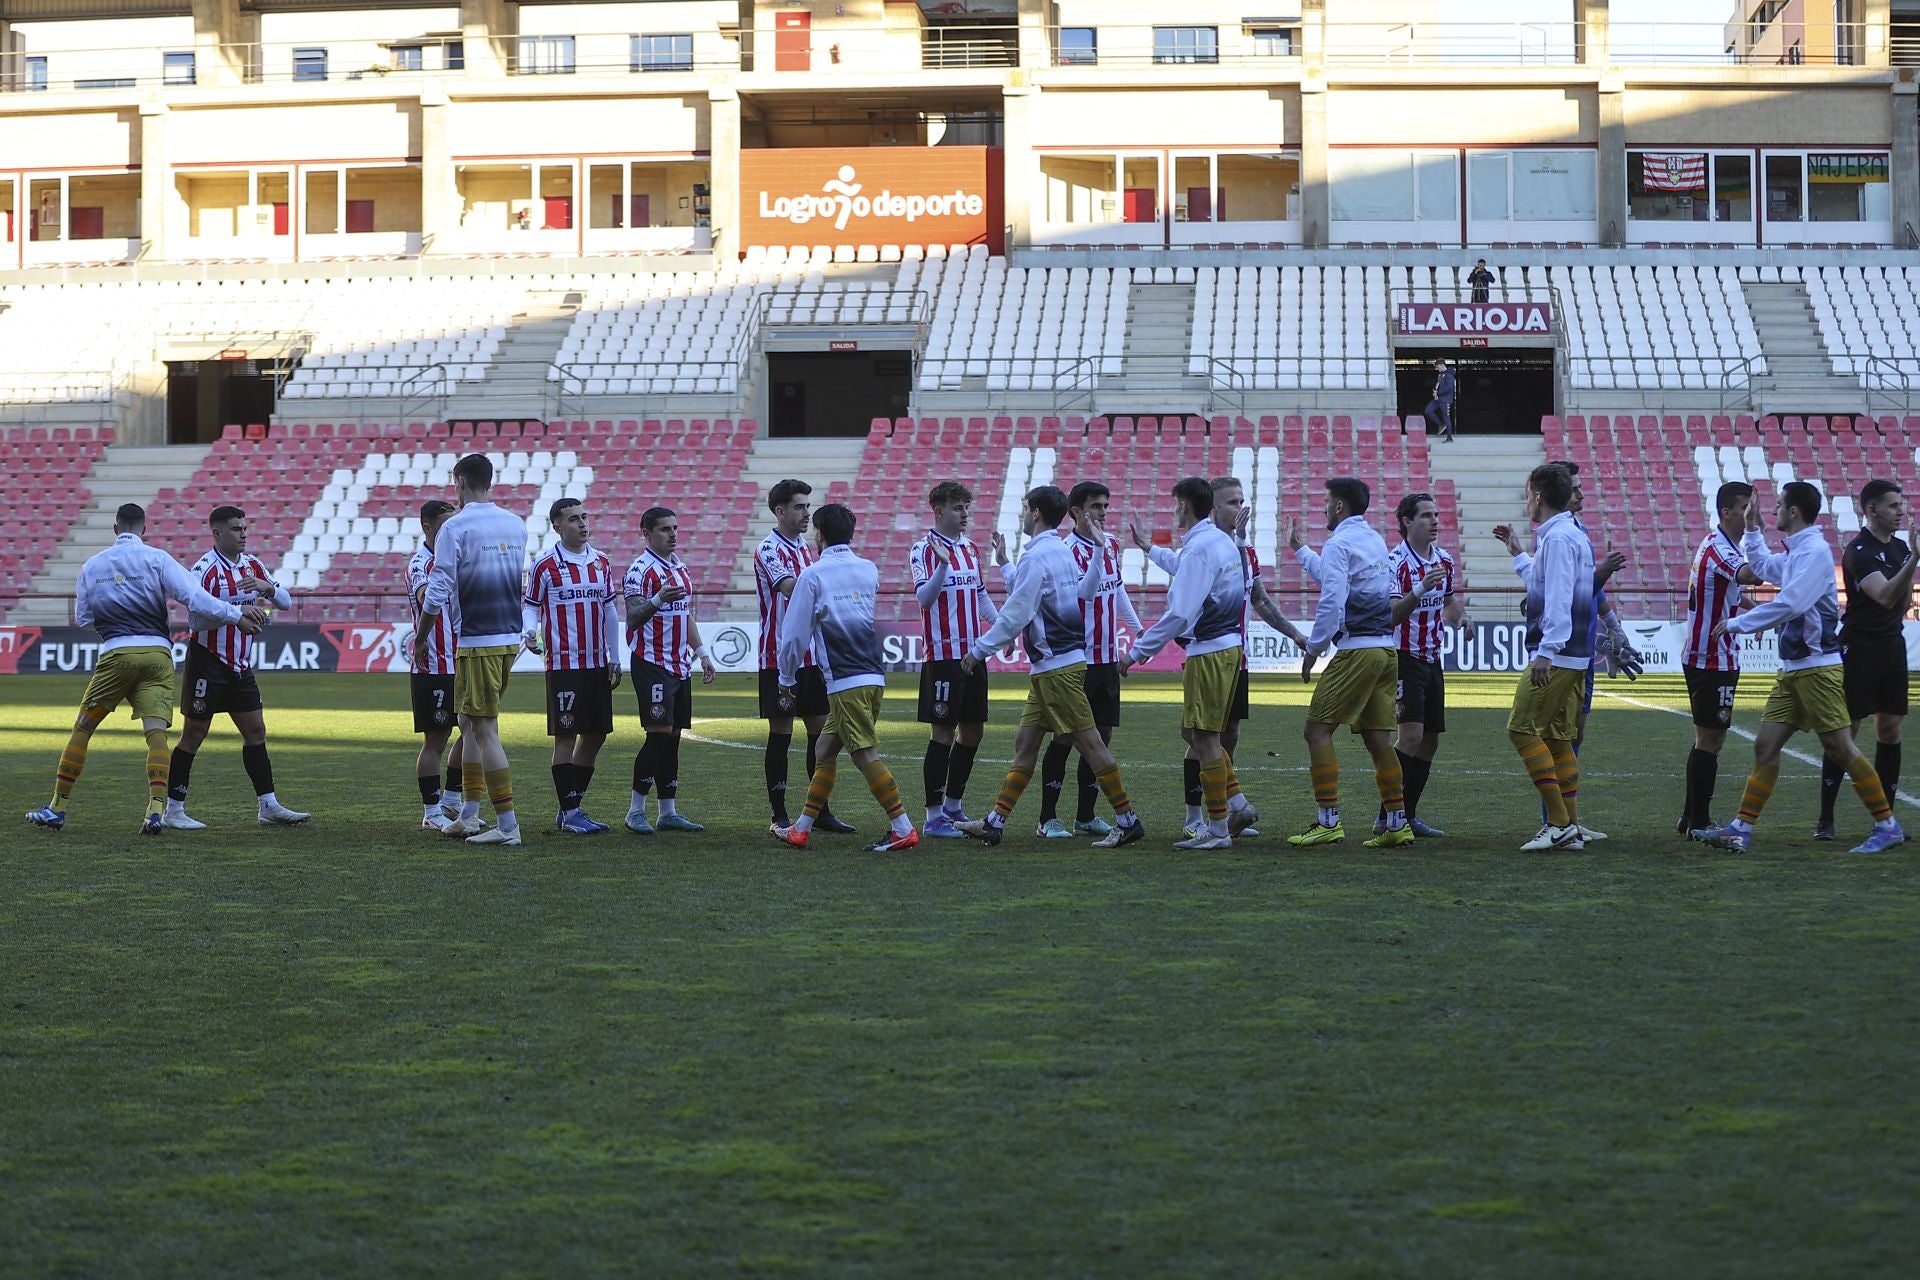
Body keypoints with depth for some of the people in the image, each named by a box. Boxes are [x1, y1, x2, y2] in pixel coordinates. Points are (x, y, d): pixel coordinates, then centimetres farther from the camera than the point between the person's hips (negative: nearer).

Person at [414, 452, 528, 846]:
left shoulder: (455, 527, -11)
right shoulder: (516, 525, 9)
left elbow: (438, 593, -12)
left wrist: (420, 640, -1)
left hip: (477, 641, -7)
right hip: (510, 636, 7)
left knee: (484, 729, -4)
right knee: (470, 722, 18)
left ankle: (507, 825, -6)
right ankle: (469, 816, 20)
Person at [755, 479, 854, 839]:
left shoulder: (804, 548, 15)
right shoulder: (769, 550, -11)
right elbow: (789, 588, -29)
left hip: (811, 657, 8)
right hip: (779, 657, -8)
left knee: (820, 731, 8)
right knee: (780, 733, -3)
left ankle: (820, 811, 15)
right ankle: (779, 816, 2)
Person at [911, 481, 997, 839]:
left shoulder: (971, 548, 14)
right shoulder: (924, 549, -9)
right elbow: (924, 598, -19)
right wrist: (942, 565, -33)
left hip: (974, 654, 8)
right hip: (943, 657, -8)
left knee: (973, 730, 11)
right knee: (943, 732, -6)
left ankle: (953, 806, 25)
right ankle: (934, 818, -1)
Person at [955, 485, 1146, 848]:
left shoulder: (1037, 556, -14)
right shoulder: (1064, 551, 14)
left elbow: (1015, 616, -15)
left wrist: (980, 651, -6)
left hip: (1056, 666, -10)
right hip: (1048, 667, 10)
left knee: (1089, 742, -6)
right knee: (1025, 743, 9)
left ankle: (1128, 820, -3)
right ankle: (995, 822, 11)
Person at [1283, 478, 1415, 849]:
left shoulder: (1340, 543, -7)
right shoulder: (1375, 540, 20)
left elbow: (1332, 601, -15)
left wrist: (1313, 648, -7)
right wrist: (1300, 550, 45)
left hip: (1356, 649, -8)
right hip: (1386, 649, 8)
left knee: (1318, 729, -5)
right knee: (1378, 738, 10)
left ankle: (1328, 822, -11)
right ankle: (1397, 823, 7)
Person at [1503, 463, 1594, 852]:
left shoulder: (1557, 538, -12)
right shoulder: (1575, 536, 20)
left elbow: (1558, 599, -22)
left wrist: (1545, 652, -26)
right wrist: (1516, 553, 44)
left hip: (1556, 656, -10)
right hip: (1574, 656, 10)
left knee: (1522, 729, -9)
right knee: (1558, 737, 10)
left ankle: (1559, 823, -12)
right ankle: (1570, 830, 8)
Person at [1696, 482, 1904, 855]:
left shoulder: (1813, 550, -14)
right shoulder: (1794, 552, 15)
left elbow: (1790, 604, -25)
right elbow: (1763, 565, 39)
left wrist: (1737, 624, -18)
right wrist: (1752, 529, 26)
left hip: (1817, 666, -9)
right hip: (1792, 669, 9)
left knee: (1839, 747, -7)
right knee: (1765, 746, 5)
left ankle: (1887, 825, 2)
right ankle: (1742, 828, 6)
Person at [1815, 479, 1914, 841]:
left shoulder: (1899, 547, 11)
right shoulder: (1859, 551, -14)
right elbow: (1884, 596, -29)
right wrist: (1913, 560, -37)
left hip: (1892, 645, 7)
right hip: (1859, 647, -7)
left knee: (1890, 729, 7)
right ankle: (1825, 820, 1)